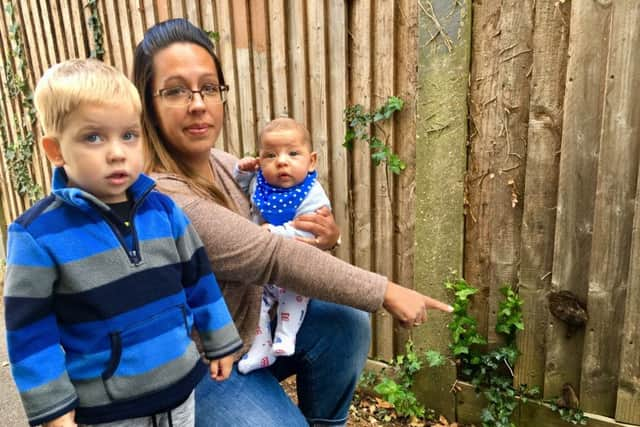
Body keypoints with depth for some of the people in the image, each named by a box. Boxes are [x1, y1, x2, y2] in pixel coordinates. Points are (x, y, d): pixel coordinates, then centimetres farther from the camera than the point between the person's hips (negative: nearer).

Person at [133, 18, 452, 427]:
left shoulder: (223, 164, -4)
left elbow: (281, 233, 7)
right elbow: (271, 255, -32)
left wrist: (325, 237, -18)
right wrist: (387, 293, -26)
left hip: (253, 321, 7)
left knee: (346, 324, -6)